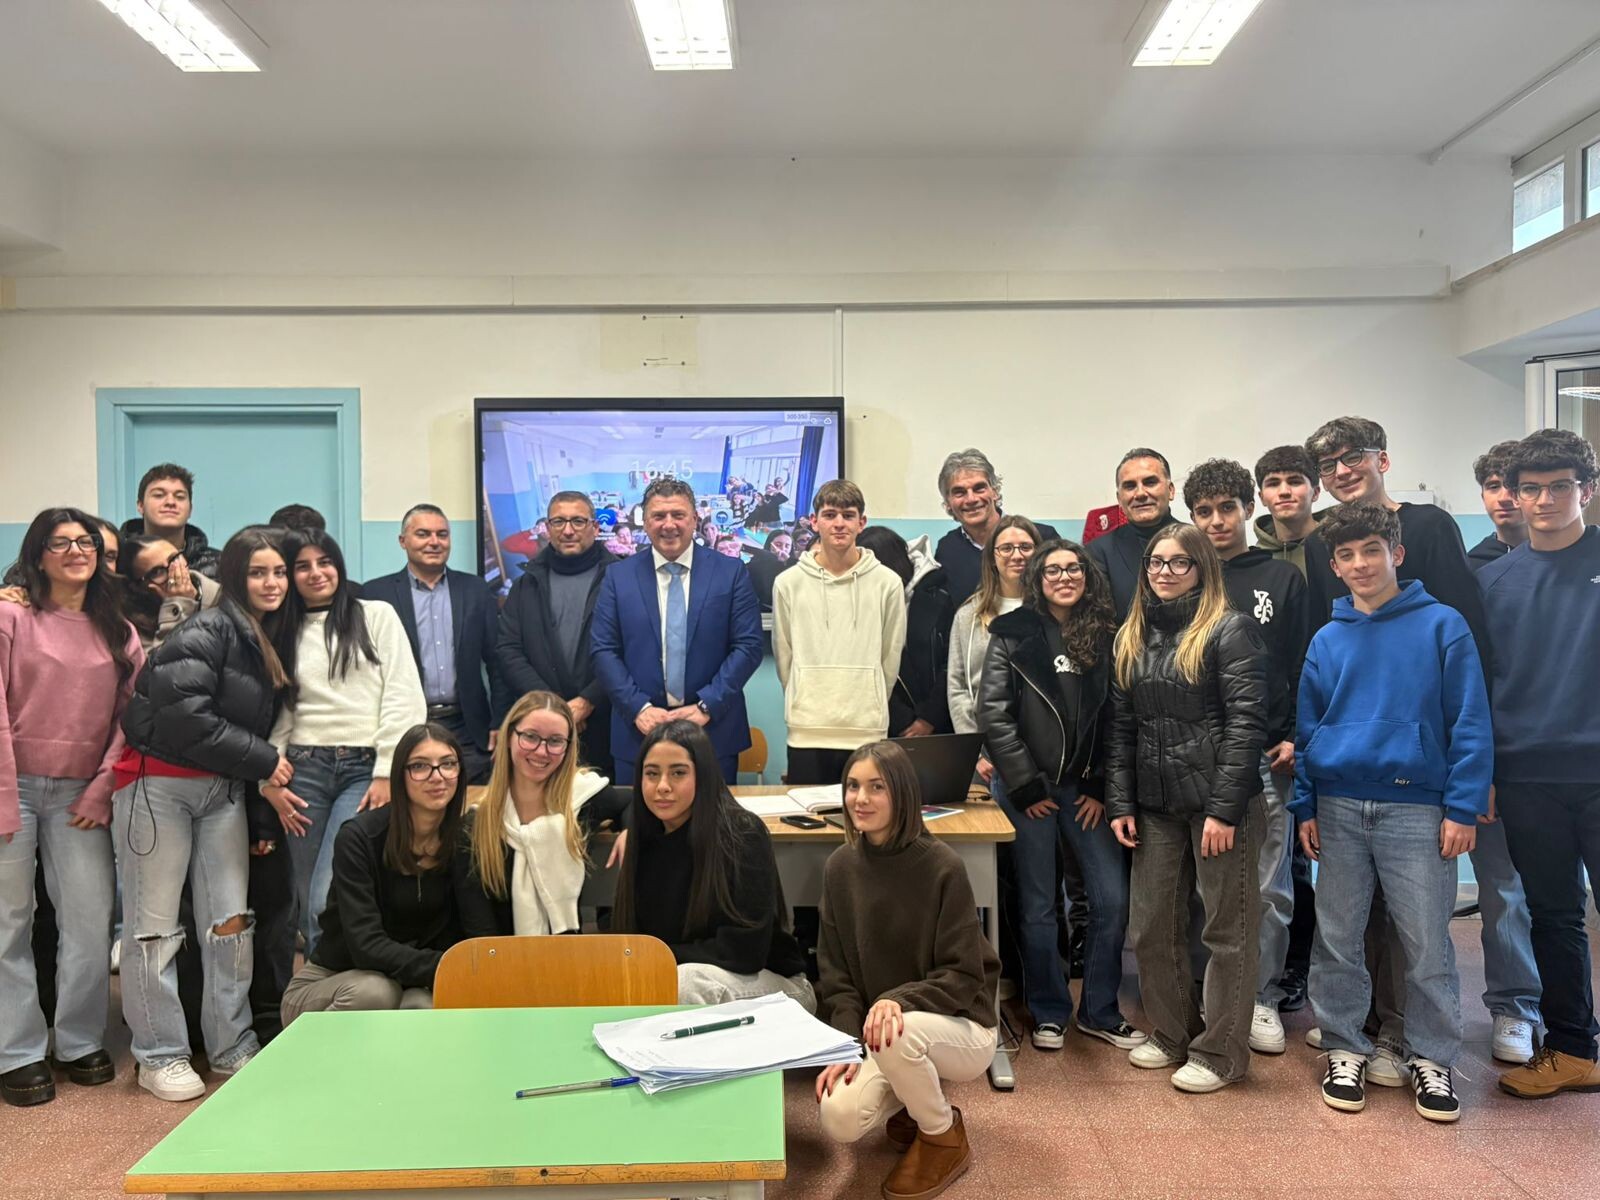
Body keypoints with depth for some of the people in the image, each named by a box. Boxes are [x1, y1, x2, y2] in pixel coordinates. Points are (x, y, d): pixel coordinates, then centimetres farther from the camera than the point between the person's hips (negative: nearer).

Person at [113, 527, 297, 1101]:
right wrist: (263, 760, -14)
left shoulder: (276, 638, 10)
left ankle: (232, 1046, 17)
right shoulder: (207, 631, -13)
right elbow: (184, 717, -22)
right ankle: (160, 1056, 13)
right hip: (160, 782, -7)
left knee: (231, 919, 7)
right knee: (155, 924, 2)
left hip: (224, 789, 7)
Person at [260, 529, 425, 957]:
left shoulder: (377, 615, 5)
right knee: (309, 905, 4)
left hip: (365, 767, -3)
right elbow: (278, 714, 13)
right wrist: (270, 780, 0)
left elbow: (404, 697, -2)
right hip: (305, 769, 3)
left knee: (327, 903, -14)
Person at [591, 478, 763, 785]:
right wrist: (639, 708, -11)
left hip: (713, 729, 0)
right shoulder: (618, 577, 5)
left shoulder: (731, 572, 1)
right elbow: (603, 651, 1)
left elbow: (749, 645, -3)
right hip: (639, 731, 1)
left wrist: (706, 706, -11)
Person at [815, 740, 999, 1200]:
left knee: (899, 1035, -37)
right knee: (840, 1119, -22)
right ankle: (912, 1103, 13)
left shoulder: (942, 867, -18)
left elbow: (964, 977, -17)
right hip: (873, 1030, 4)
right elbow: (836, 972, 0)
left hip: (959, 1029, -4)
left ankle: (944, 1137, -4)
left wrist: (900, 1000, -33)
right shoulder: (840, 867, -3)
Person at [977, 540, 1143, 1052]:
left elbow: (1116, 718, 6)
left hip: (1086, 790, 3)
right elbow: (993, 716, -7)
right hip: (1029, 791, -3)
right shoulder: (1012, 635, -2)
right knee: (1038, 908, 4)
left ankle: (1100, 1011, 19)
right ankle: (1049, 1013, 21)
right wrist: (1026, 786, -9)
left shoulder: (1105, 637, 7)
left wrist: (1101, 787, -1)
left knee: (1113, 900, 1)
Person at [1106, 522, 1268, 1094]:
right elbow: (1121, 727, 12)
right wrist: (1120, 803, 6)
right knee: (1151, 926, 11)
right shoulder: (1131, 637, 12)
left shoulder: (1228, 630, -7)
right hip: (1156, 804, 6)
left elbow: (1245, 722, -13)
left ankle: (1220, 1052, 18)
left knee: (1228, 928, 5)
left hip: (1219, 799, -6)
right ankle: (1172, 1034, 28)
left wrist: (1224, 808, -18)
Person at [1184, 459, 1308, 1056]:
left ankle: (1262, 998, 18)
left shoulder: (1283, 579, 9)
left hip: (1268, 759, 0)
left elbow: (1306, 667, 7)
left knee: (1269, 888, 4)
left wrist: (1298, 738, -3)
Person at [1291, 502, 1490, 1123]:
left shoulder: (1441, 625, -2)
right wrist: (1305, 806, 5)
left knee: (1427, 942, 4)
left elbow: (1469, 722, -5)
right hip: (1339, 808, 3)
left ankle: (1431, 1058, 21)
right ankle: (1345, 1049, 23)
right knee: (1338, 939, 9)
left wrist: (1464, 806, -10)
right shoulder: (1327, 640, 8)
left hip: (1417, 807, -3)